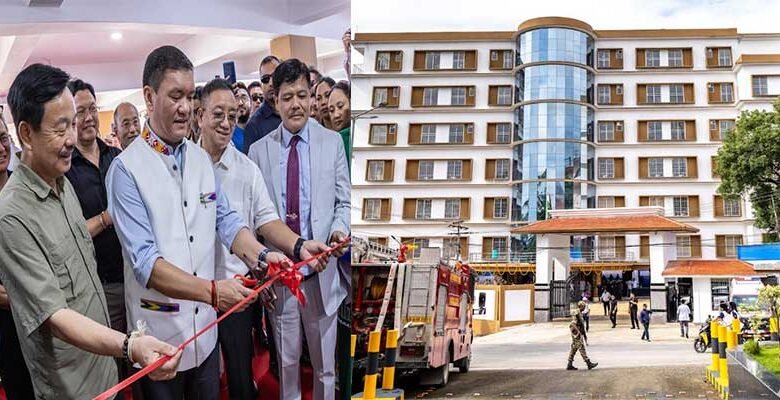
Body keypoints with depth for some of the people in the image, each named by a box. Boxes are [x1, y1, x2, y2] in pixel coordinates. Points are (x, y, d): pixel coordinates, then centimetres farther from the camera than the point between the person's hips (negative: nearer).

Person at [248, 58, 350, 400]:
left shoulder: (332, 142, 3)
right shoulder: (259, 150, 4)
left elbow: (344, 202, 5)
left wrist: (338, 228, -16)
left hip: (322, 268, 0)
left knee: (325, 362, 10)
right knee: (286, 359, 14)